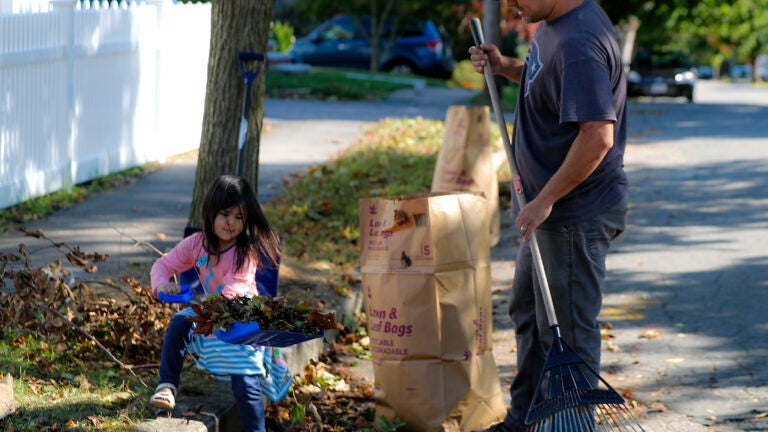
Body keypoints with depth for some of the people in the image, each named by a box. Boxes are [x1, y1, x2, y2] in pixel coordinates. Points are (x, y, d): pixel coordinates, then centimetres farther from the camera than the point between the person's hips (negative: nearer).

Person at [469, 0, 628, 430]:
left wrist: (544, 200, -26)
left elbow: (598, 136, -31)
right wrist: (504, 66, 7)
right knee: (529, 313, 22)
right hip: (551, 208, 11)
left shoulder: (580, 44, -27)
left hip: (578, 215, -11)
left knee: (567, 330, -1)